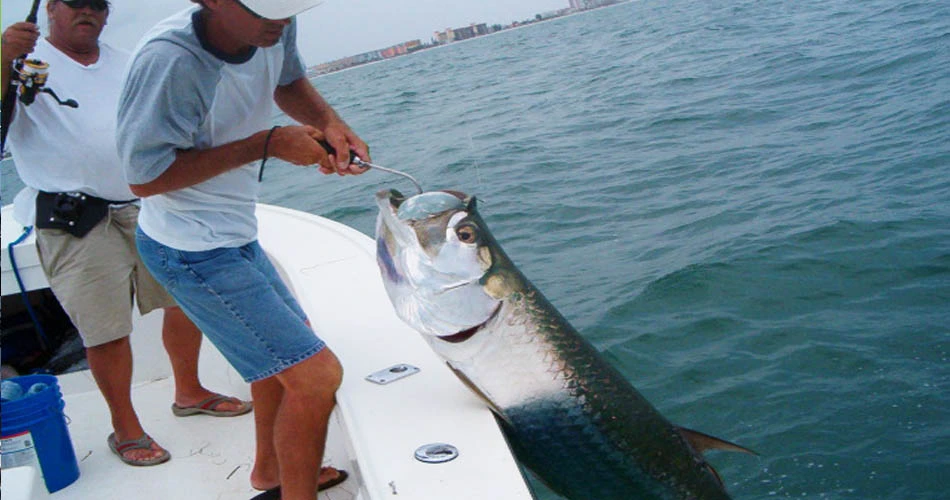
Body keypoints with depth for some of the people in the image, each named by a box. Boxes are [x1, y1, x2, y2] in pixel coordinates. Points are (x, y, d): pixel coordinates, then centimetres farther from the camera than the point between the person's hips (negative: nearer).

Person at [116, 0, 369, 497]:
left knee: (284, 345, 27)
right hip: (193, 251, -9)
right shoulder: (167, 60, -30)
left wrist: (328, 121, -9)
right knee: (315, 374, -11)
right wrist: (266, 144, -26)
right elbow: (144, 177, -25)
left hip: (235, 234, 9)